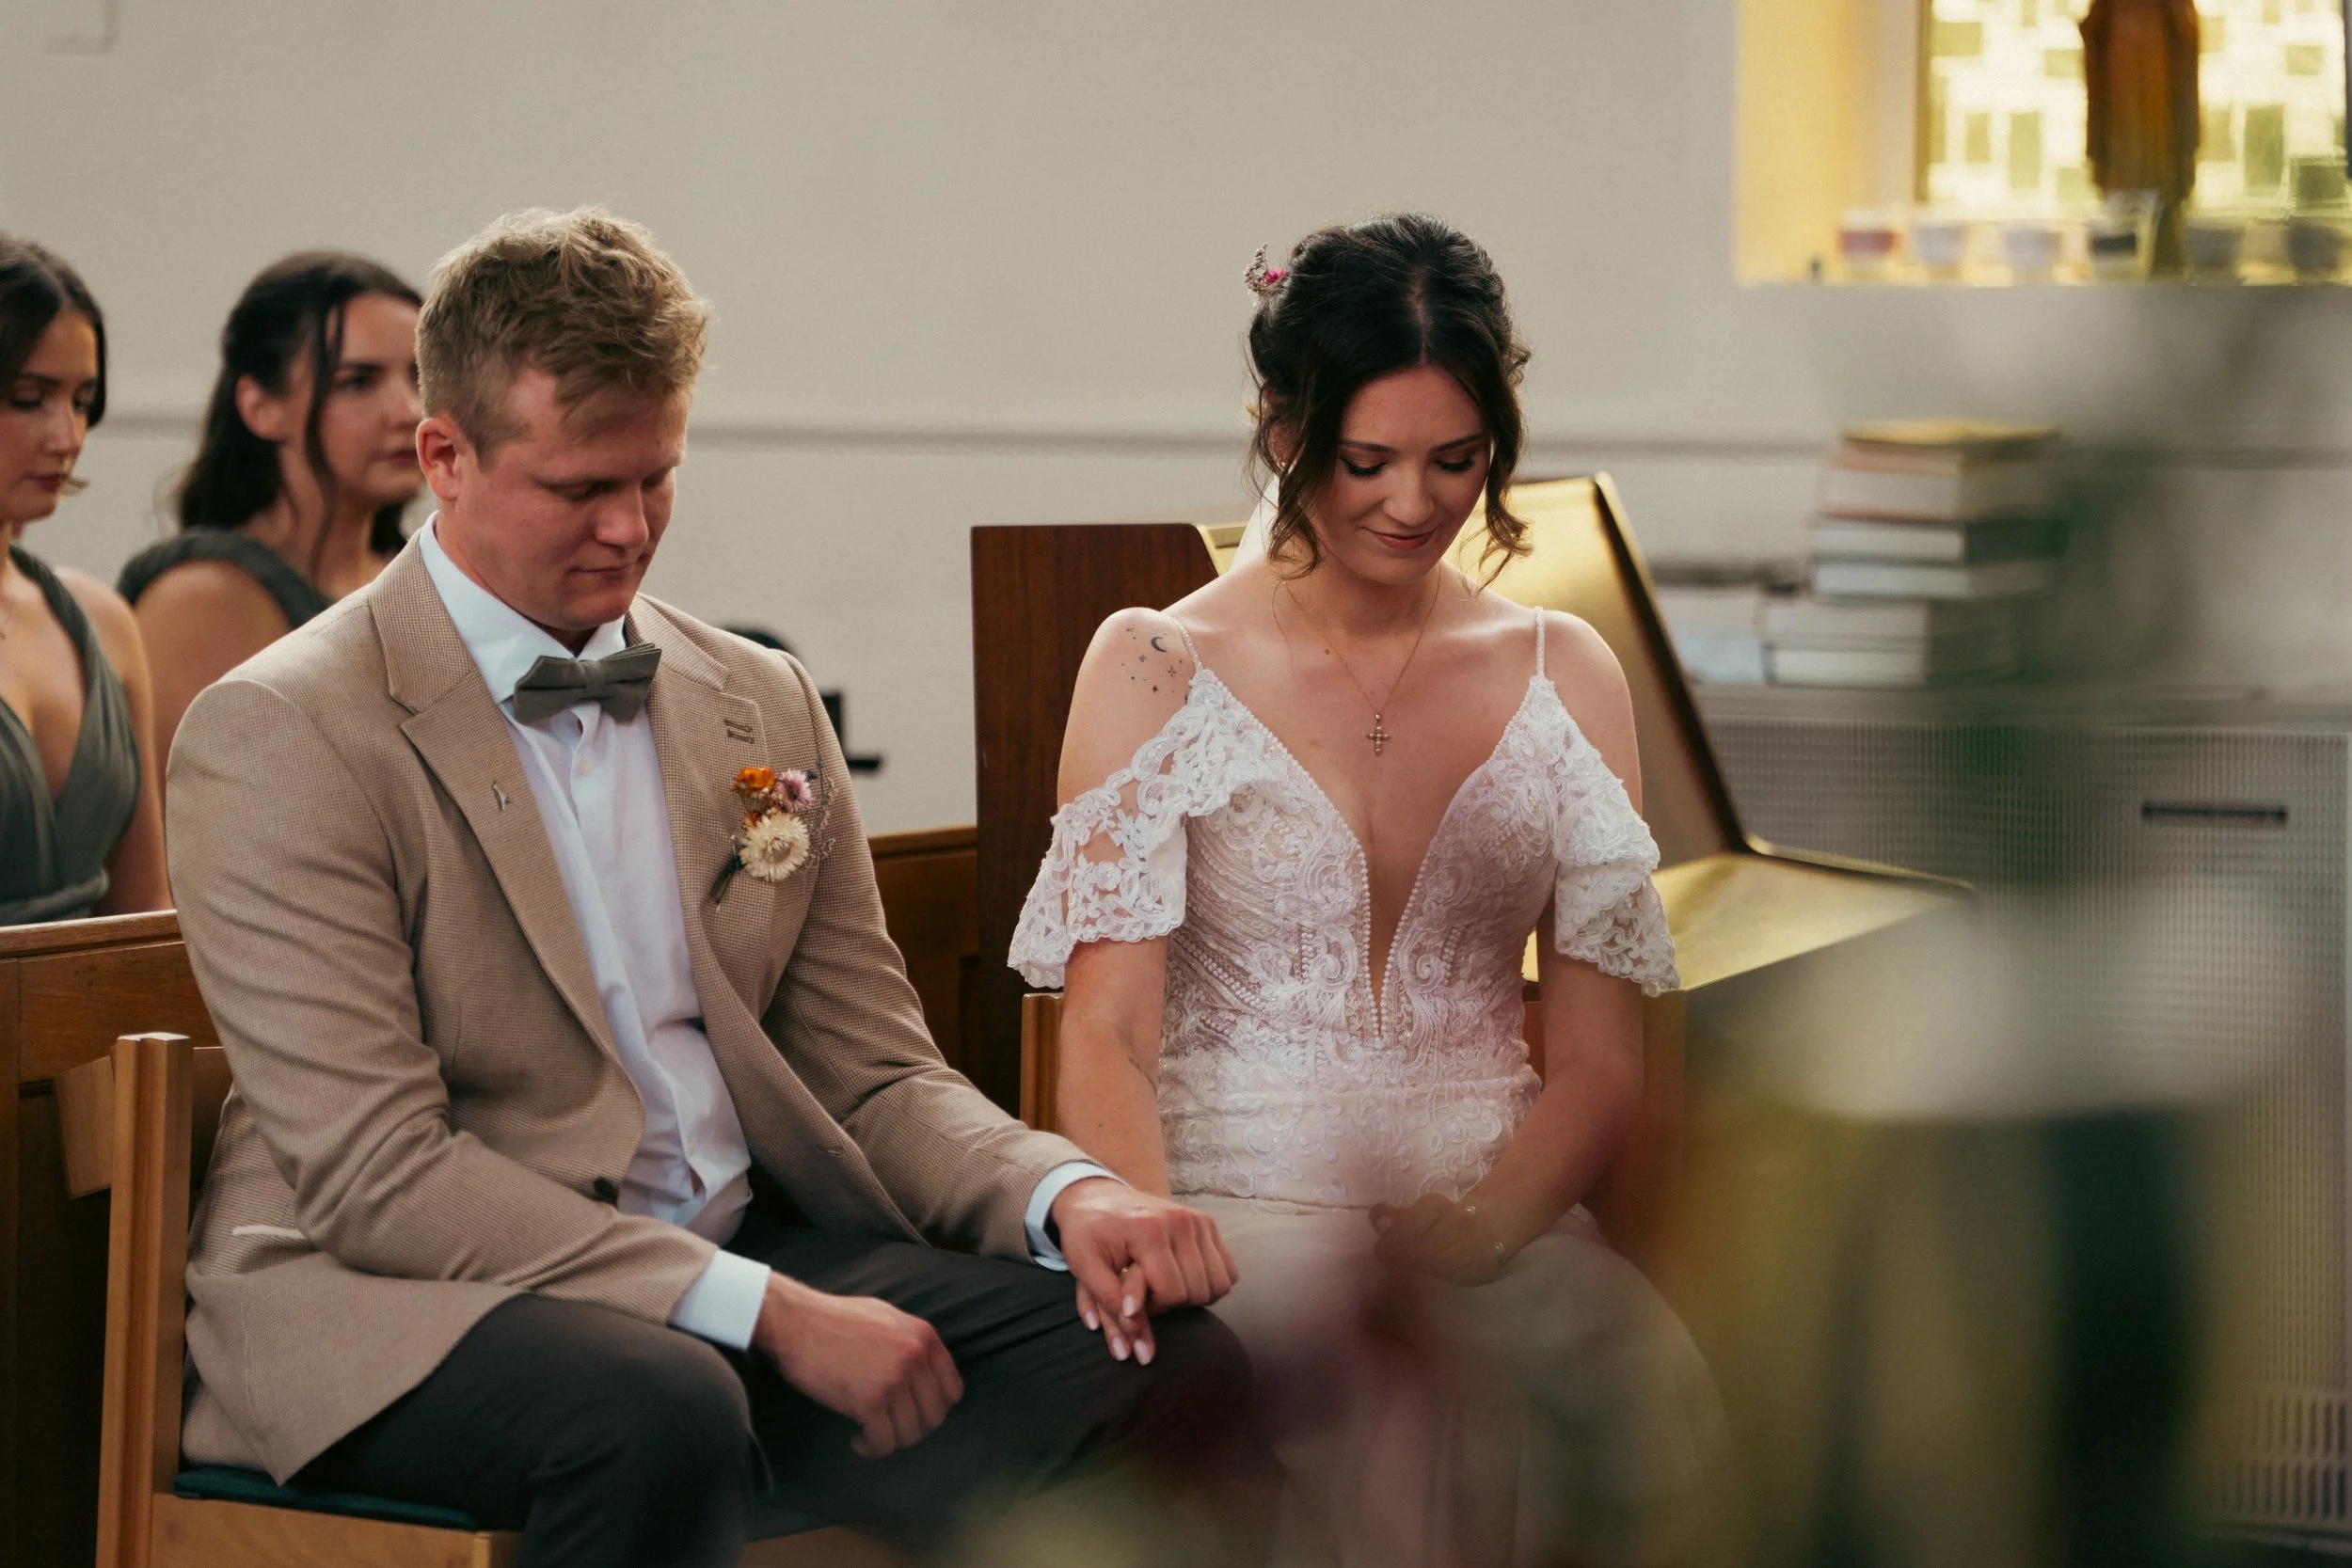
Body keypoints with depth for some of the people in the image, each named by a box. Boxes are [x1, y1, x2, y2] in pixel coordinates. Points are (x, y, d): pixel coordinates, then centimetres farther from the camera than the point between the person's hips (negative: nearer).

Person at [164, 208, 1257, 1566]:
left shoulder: (765, 707, 14)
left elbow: (875, 1072, 15)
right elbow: (373, 1171, -14)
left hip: (756, 1253, 6)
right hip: (408, 1306, -5)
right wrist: (765, 1311, -22)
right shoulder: (282, 736, -6)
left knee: (1174, 1364, -18)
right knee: (662, 1414, -40)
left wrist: (1068, 1194, -9)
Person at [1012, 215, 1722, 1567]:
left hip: (1496, 1214, 3)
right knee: (1392, 1404, -37)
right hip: (1238, 1201, -3)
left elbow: (1600, 1064, 10)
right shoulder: (1158, 670, 7)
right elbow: (1107, 1043, -1)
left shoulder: (1565, 676, 15)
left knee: (1646, 1387, -32)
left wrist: (1476, 1231, -11)